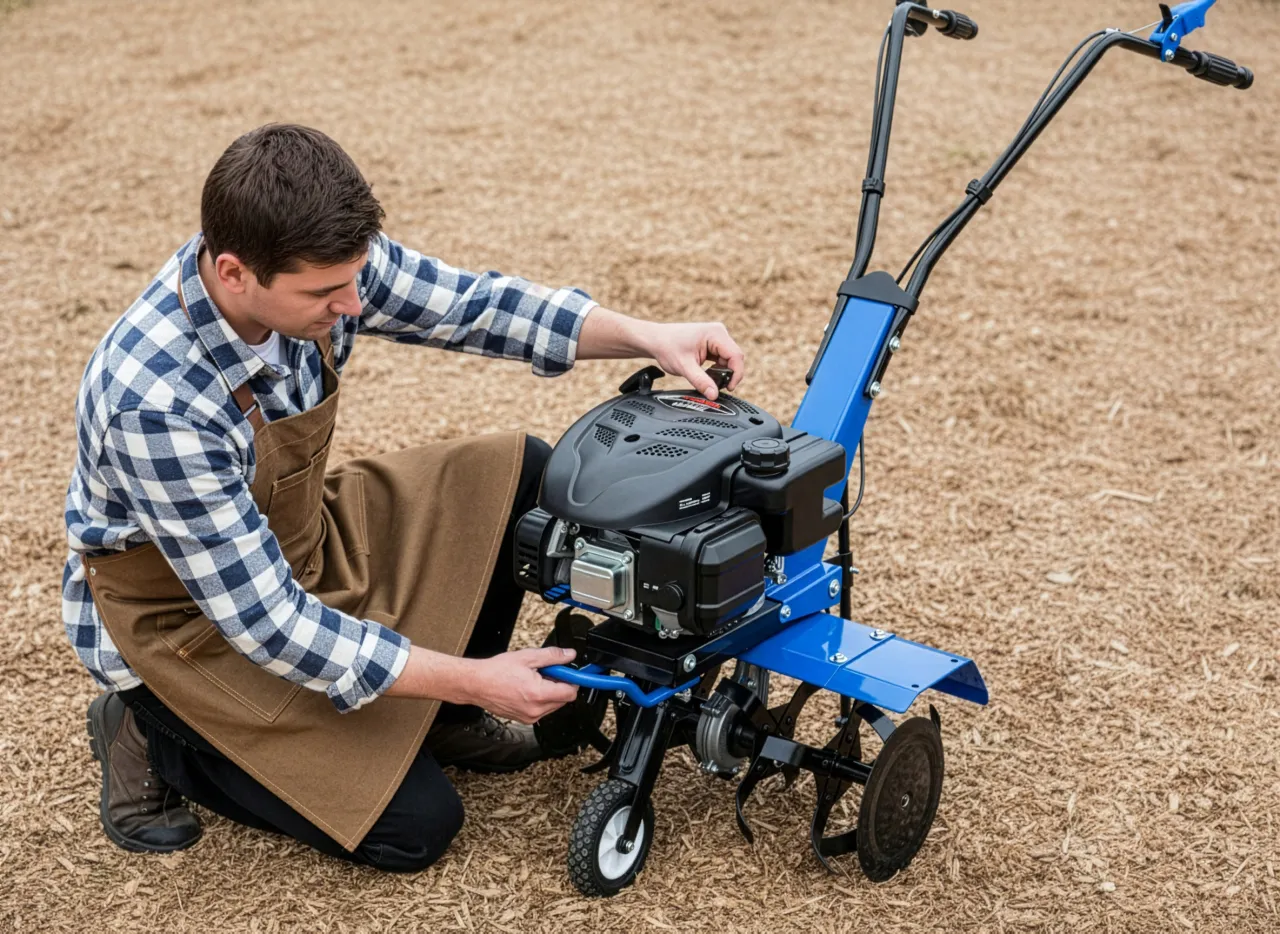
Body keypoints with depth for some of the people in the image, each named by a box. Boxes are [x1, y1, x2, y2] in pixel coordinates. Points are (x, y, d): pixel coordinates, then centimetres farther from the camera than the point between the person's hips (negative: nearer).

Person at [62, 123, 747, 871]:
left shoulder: (323, 262, -19)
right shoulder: (156, 400, -37)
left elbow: (470, 304, -3)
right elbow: (265, 622, -31)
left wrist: (646, 336, -15)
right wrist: (472, 680, -26)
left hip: (294, 539, 7)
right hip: (186, 620, -7)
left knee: (524, 475, -5)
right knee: (414, 826, -11)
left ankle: (444, 720, 11)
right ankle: (156, 736, 6)